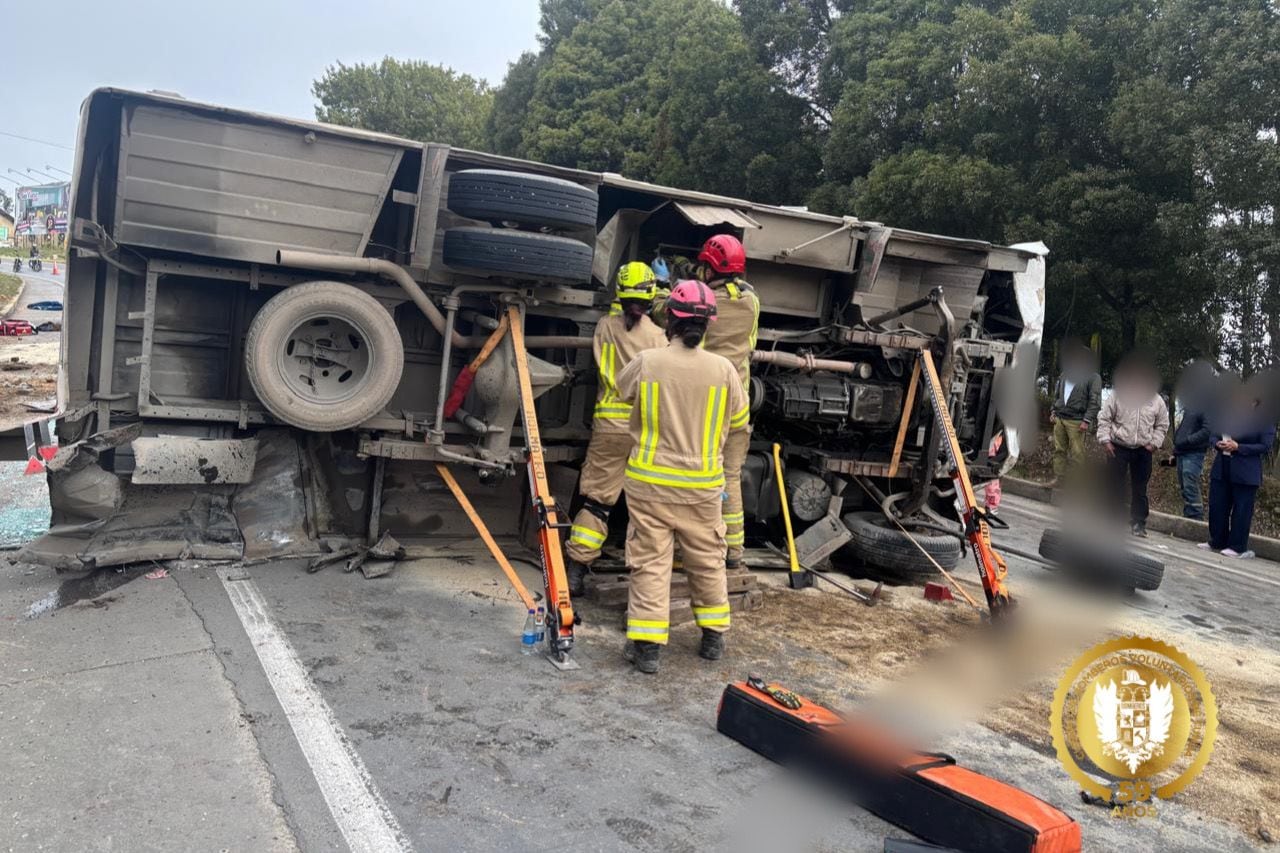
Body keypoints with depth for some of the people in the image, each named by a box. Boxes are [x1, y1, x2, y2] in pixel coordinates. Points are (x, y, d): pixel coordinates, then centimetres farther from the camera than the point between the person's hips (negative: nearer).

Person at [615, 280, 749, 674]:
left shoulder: (646, 362, -11)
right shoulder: (723, 369, -8)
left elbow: (622, 390, 11)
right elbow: (739, 423, 5)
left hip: (650, 482, -1)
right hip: (702, 485, 2)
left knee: (650, 562, 6)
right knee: (708, 562, 17)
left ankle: (646, 645, 5)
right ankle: (713, 637, 30)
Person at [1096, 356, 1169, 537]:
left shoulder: (1157, 401, 0)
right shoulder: (1118, 395, -7)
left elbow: (1162, 425, 11)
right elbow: (1104, 417, -2)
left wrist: (1154, 443, -1)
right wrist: (1105, 439, -9)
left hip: (1143, 450, 2)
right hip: (1118, 447, -1)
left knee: (1140, 488, 6)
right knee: (1115, 486, 2)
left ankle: (1138, 523, 15)